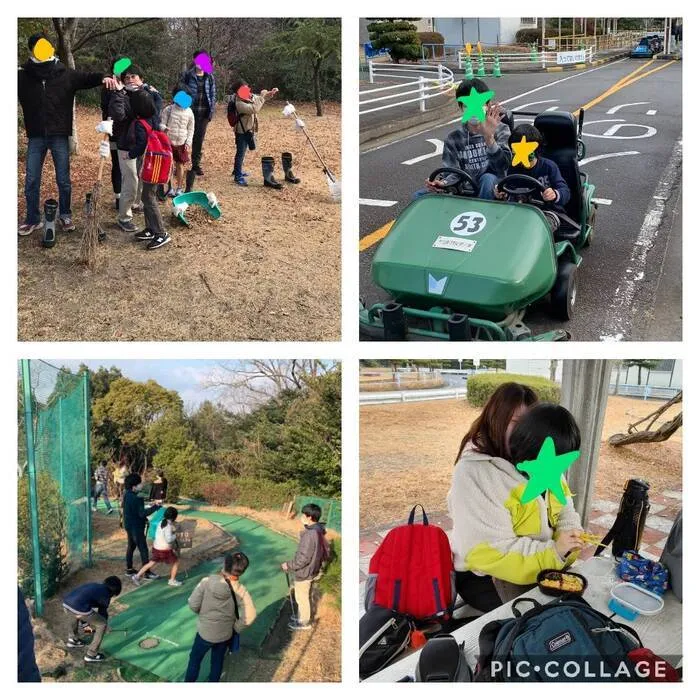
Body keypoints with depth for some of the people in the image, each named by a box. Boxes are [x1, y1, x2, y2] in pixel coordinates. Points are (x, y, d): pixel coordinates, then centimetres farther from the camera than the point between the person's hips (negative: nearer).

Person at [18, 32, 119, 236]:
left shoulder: (65, 74, -1)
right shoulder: (23, 76, 0)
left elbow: (86, 78, -10)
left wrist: (103, 77, -31)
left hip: (59, 136, -1)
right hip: (36, 137, 1)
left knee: (63, 180, 9)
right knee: (31, 181, 6)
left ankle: (65, 215, 26)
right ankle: (33, 219, 18)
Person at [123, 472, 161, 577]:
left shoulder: (126, 495, 4)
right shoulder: (136, 498, -27)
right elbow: (142, 513, -28)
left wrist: (144, 519, 18)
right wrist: (155, 506, -31)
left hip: (129, 525, 10)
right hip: (136, 527, -10)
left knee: (130, 546, 19)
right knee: (143, 549, -2)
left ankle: (129, 569, 29)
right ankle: (147, 572, 2)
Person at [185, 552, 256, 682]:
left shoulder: (207, 582, -21)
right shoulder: (240, 590, -20)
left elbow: (193, 605, -16)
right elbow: (249, 616, -23)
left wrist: (203, 613, 5)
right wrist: (236, 628, -5)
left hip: (205, 632, -1)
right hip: (225, 634, 1)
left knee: (195, 659, 23)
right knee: (217, 661, 24)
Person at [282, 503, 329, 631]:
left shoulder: (310, 534, -31)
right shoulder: (318, 531, -2)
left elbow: (302, 559, -28)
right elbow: (324, 553, 10)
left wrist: (288, 565, -15)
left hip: (304, 573, -9)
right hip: (312, 570, 9)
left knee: (302, 598, 11)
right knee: (305, 597, 25)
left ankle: (304, 622, 28)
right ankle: (302, 616, 42)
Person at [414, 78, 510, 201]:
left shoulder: (500, 130, 0)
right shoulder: (454, 138, 8)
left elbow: (503, 165, -18)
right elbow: (453, 173, -2)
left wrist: (489, 137, -35)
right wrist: (443, 183, -27)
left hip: (491, 192, -2)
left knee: (488, 179, -36)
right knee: (420, 196, -17)